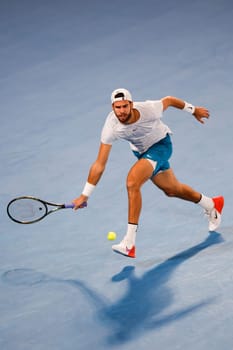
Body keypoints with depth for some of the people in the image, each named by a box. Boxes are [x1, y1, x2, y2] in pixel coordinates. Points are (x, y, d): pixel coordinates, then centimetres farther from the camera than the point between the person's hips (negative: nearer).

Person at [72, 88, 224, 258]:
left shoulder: (148, 110, -33)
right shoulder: (111, 128, -27)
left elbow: (168, 100, -10)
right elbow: (99, 164, -24)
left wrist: (194, 110, 7)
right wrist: (85, 195, -26)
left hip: (160, 145, -5)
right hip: (141, 151, 5)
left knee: (132, 183, -27)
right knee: (172, 190, 21)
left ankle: (129, 244, -26)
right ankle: (211, 204, 51)